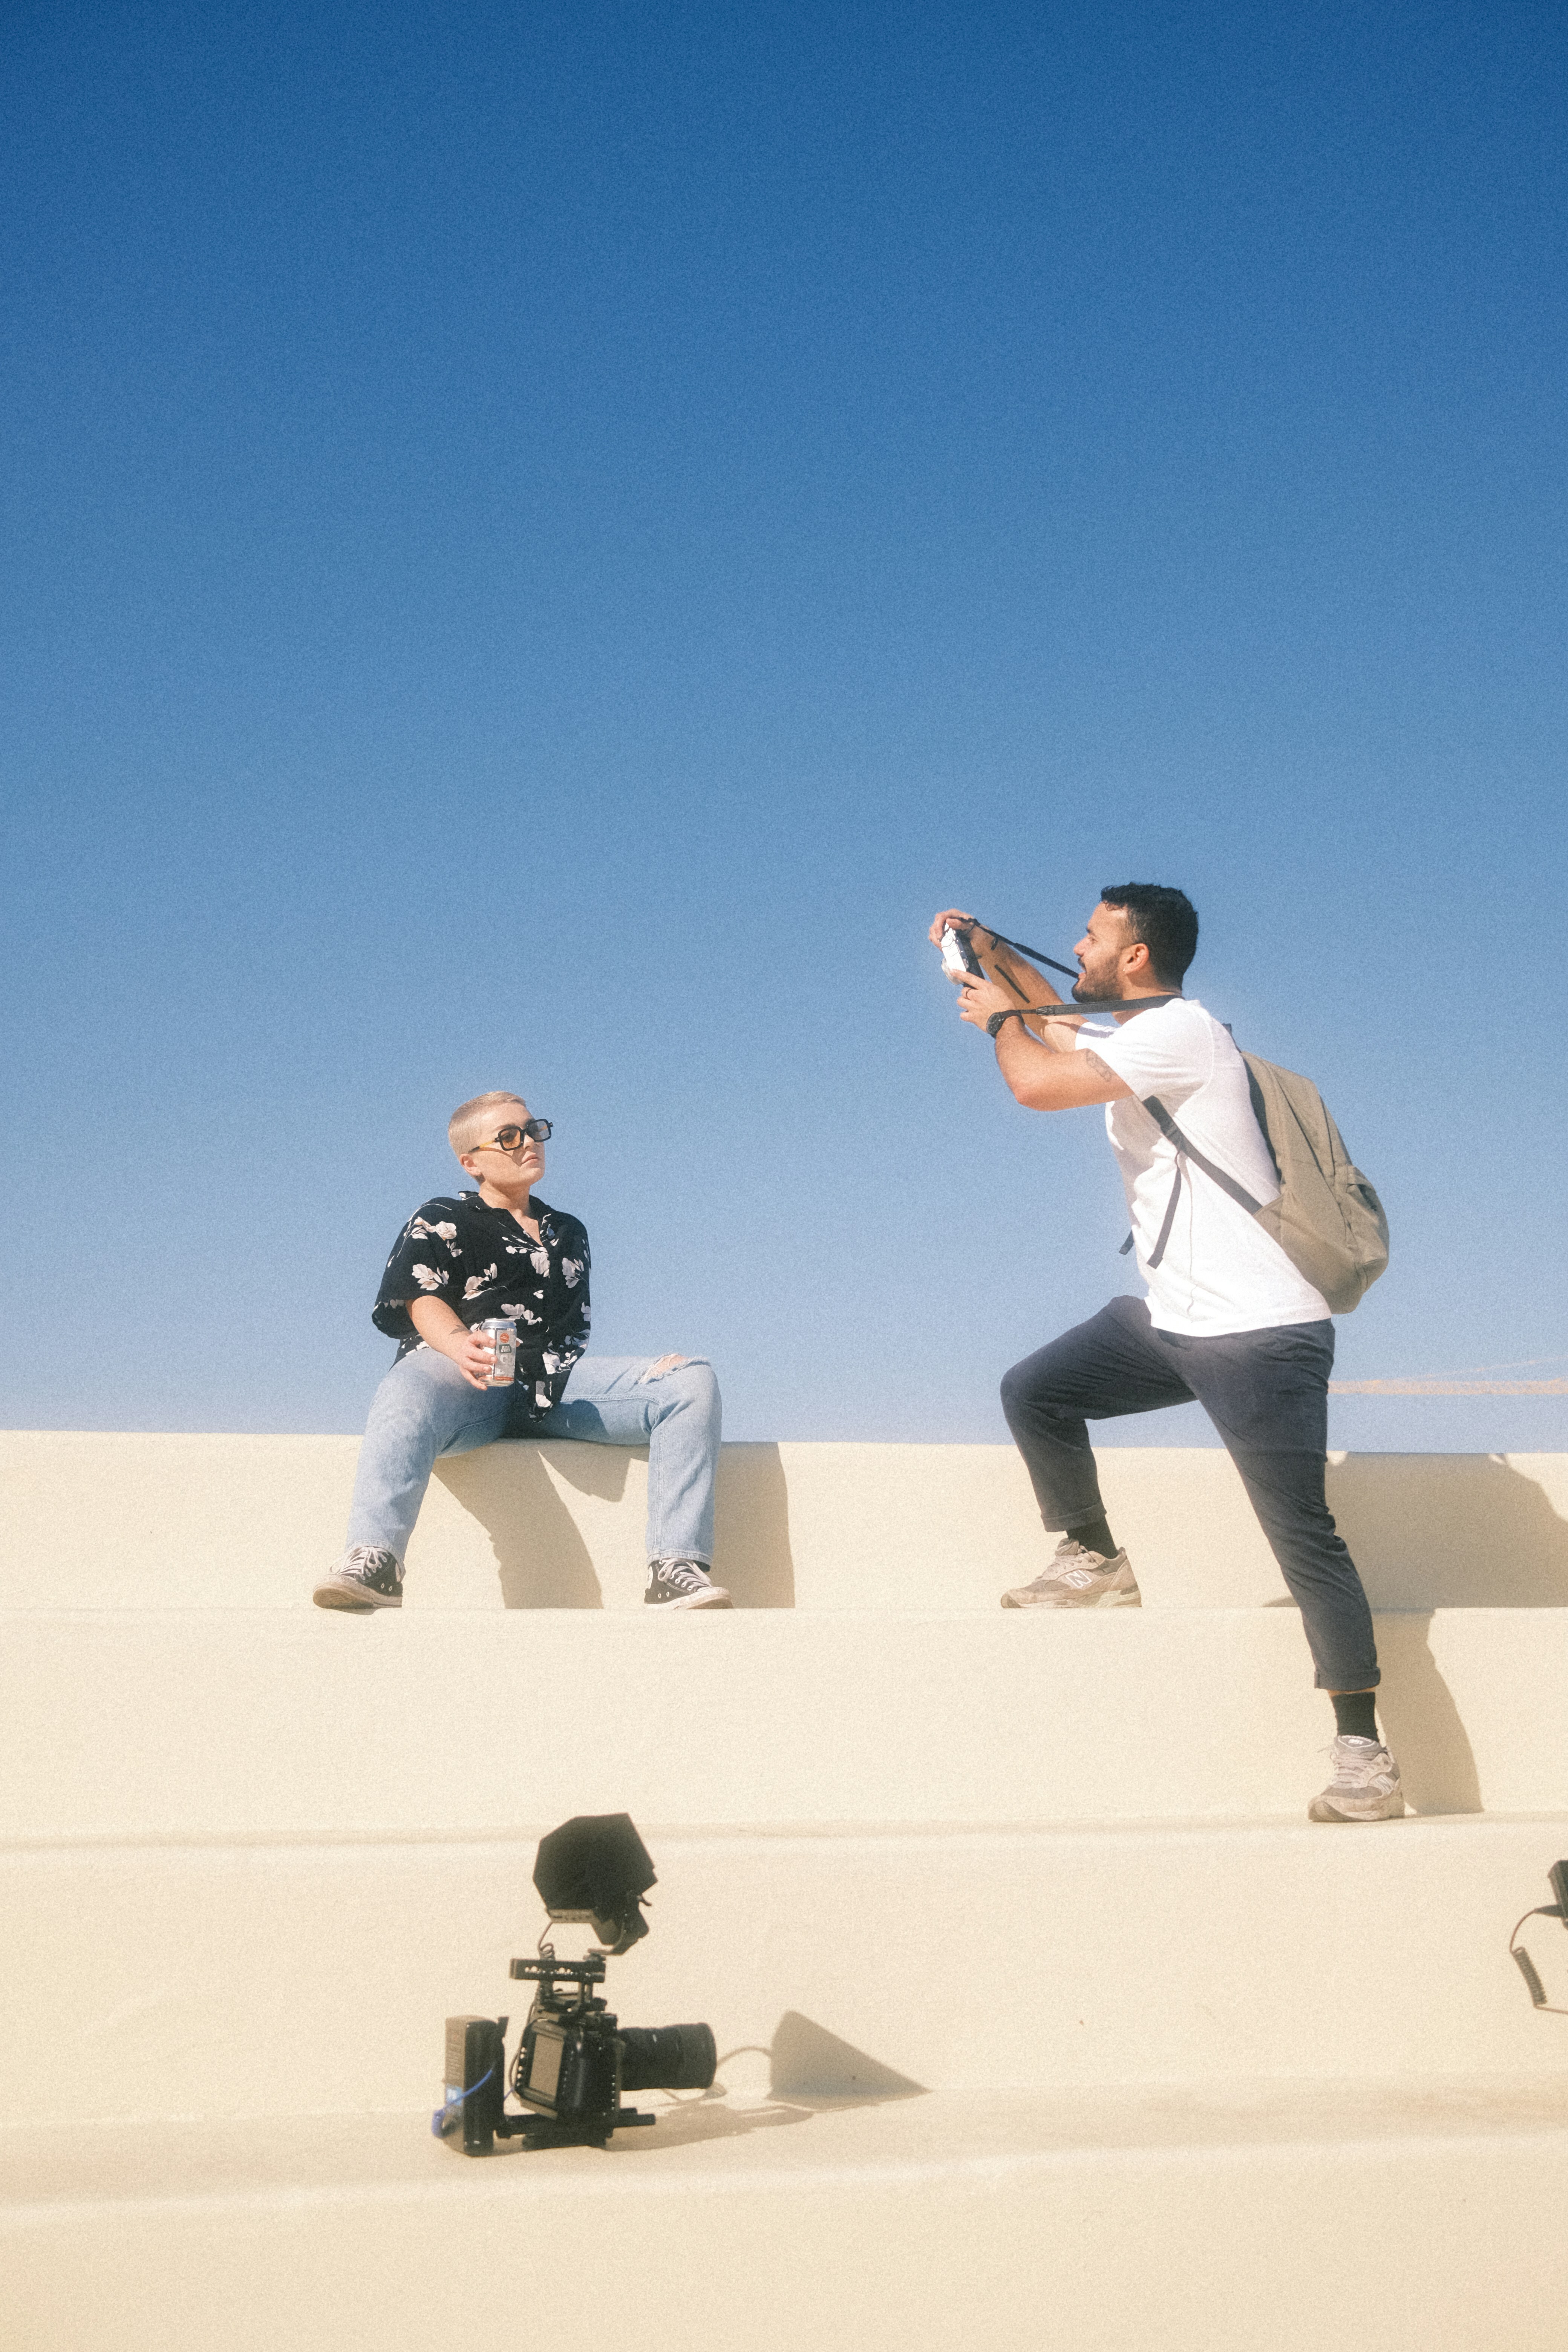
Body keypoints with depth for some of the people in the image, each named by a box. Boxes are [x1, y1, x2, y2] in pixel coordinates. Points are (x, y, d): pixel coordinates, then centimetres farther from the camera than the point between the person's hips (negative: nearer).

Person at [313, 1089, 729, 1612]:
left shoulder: (568, 1232, 33)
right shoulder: (440, 1223, 16)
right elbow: (423, 1300, -3)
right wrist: (460, 1343, -25)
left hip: (558, 1383, 4)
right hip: (466, 1378, -4)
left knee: (692, 1381, -19)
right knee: (406, 1395, -41)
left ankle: (677, 1569, -32)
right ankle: (373, 1561, -60)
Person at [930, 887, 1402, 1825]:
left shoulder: (1179, 1029, -16)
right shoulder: (1128, 1032, 14)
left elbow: (1039, 1082, -24)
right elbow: (1063, 1020, 37)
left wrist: (1000, 1018, -4)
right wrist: (989, 952, 25)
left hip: (1259, 1331, -9)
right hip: (1173, 1316, 9)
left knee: (1303, 1535, -8)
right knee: (1035, 1391, 6)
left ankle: (1364, 1751, -5)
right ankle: (1097, 1562, 20)